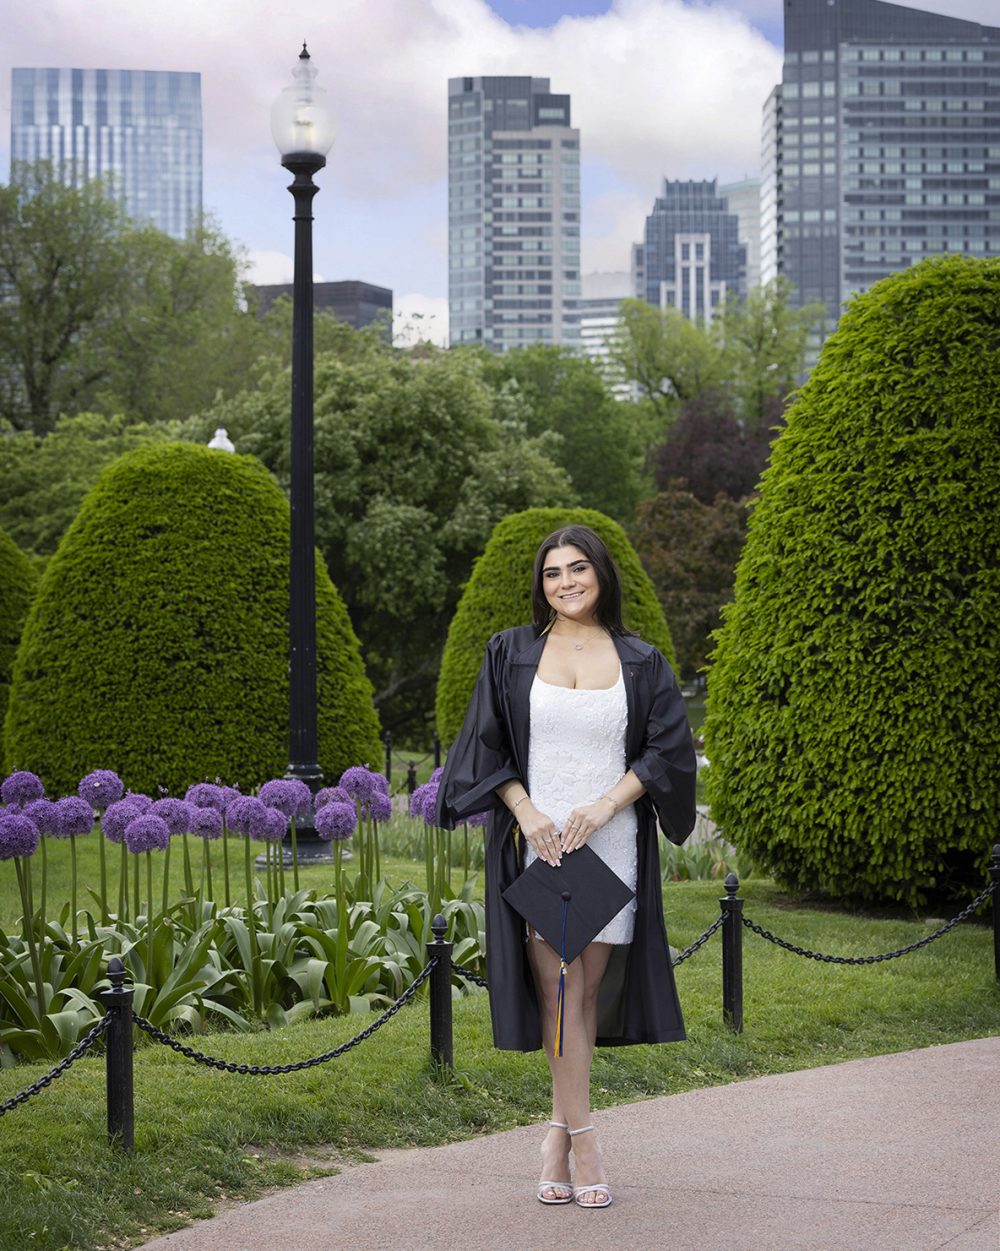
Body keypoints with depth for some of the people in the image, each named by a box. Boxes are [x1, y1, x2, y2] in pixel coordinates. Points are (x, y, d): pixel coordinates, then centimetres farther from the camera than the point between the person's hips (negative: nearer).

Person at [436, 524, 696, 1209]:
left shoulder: (641, 662, 7)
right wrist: (526, 811, -11)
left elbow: (668, 748, 2)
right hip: (537, 841, -1)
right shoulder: (512, 654, 7)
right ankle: (583, 1143, -6)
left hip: (611, 844, 1)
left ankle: (561, 1131, 13)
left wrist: (603, 806, -11)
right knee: (559, 989, -7)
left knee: (590, 991, 3)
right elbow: (486, 746, 4)